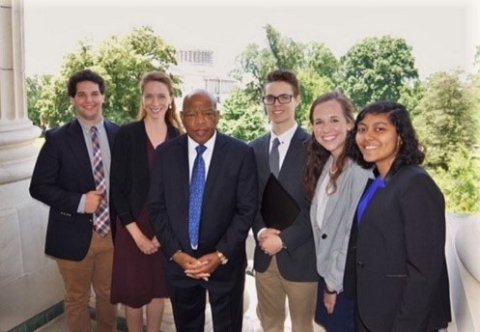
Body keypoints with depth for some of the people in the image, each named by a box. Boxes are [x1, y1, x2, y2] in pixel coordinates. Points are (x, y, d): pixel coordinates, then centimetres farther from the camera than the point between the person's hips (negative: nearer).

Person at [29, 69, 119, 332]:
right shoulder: (57, 139, -8)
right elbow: (39, 187, -8)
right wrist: (79, 202, -19)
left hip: (112, 230, 3)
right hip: (74, 234, -2)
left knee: (109, 295, 19)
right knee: (77, 299, 14)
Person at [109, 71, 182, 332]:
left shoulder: (179, 138, -1)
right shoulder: (126, 135, -8)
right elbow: (116, 188, -8)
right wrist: (137, 233, -12)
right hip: (133, 226, -2)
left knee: (159, 288, 15)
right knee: (133, 290, 9)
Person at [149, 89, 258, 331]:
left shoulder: (241, 153, -9)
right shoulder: (165, 153, -2)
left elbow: (247, 209, -9)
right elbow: (157, 208, 0)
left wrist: (221, 255, -15)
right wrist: (175, 253, -10)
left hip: (226, 261, -2)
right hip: (178, 261, 2)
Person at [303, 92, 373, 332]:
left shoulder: (359, 171, -22)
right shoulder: (326, 165, 4)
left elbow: (355, 236, -19)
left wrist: (335, 284, -9)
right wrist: (327, 281, 4)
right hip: (327, 274, 7)